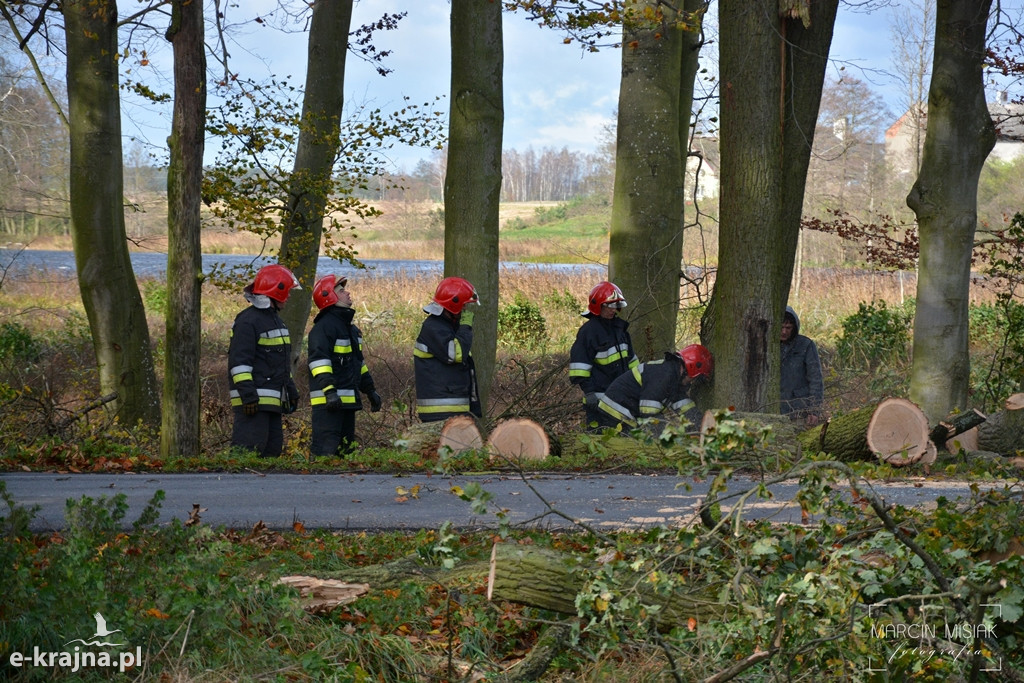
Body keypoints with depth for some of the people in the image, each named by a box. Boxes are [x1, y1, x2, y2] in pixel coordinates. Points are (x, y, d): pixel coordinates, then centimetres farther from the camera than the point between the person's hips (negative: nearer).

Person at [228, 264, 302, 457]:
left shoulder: (275, 320, 20)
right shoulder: (248, 321, -12)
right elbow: (239, 361, -19)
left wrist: (291, 390, 25)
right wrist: (248, 394, -23)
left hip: (273, 400, 10)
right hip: (254, 401, -10)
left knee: (273, 448, 10)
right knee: (250, 447, -15)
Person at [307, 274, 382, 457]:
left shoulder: (351, 328, 20)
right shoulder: (323, 327, -12)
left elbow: (359, 363, 29)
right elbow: (319, 360, -22)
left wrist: (371, 391, 28)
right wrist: (329, 391, -31)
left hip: (348, 400, 10)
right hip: (328, 401, -10)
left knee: (346, 449, 13)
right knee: (326, 450, -14)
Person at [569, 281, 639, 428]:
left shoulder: (619, 326, 13)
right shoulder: (589, 330, -13)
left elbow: (630, 357, 24)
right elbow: (580, 363, -16)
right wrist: (588, 392, -19)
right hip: (599, 397, -8)